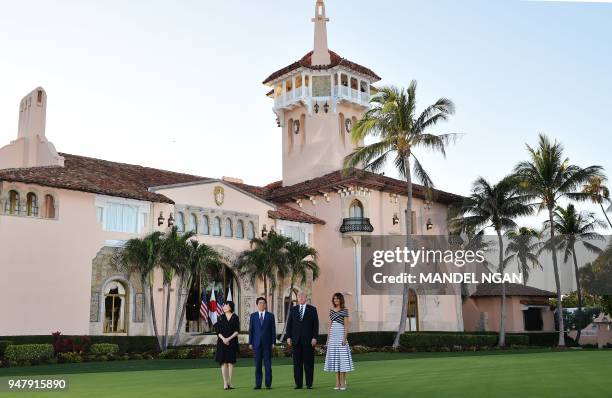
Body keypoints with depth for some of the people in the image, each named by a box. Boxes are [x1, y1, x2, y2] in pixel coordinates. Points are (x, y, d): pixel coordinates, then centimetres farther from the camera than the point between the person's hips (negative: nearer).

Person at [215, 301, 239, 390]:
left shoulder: (235, 317, 2)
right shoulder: (221, 317, 6)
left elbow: (237, 331, -3)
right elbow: (218, 330, 1)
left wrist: (229, 339, -14)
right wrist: (223, 339, -14)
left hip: (232, 342, 0)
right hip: (222, 342, 1)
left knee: (230, 361, 2)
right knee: (223, 362, -3)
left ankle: (230, 383, 8)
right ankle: (225, 383, -3)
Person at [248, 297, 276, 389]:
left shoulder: (270, 315, 5)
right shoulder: (253, 316, 7)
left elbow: (273, 330, 4)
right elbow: (251, 330, 7)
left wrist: (273, 342, -2)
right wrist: (250, 343, 1)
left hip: (267, 343, -1)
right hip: (257, 343, 1)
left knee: (268, 364, 0)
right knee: (258, 364, 3)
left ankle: (268, 384, 6)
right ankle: (258, 384, 8)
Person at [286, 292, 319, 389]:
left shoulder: (312, 309, 3)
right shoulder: (293, 309, 11)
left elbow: (315, 324, -1)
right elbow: (289, 324, 8)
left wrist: (314, 337, -9)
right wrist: (288, 337, -1)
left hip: (308, 339, -2)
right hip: (296, 340, 2)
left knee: (308, 362, 0)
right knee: (297, 362, 2)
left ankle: (309, 384, 6)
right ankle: (298, 383, 8)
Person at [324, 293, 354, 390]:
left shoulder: (344, 310, -3)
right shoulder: (331, 310, 13)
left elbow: (346, 325, -7)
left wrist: (344, 338, -14)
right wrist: (328, 337, 11)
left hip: (340, 334, -6)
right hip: (332, 335, 6)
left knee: (342, 358, -6)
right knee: (334, 358, 6)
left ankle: (343, 383, -1)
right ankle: (338, 383, 12)